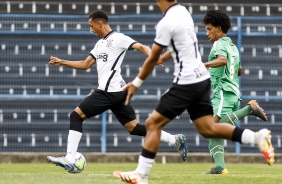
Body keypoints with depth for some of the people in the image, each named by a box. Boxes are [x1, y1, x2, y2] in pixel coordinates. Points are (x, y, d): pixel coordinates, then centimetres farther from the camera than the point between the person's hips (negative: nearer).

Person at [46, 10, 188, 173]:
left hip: (109, 91, -10)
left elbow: (141, 47, -14)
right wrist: (62, 62, 23)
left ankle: (69, 160, -13)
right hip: (118, 92, 10)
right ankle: (175, 140, 6)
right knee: (133, 127, 8)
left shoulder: (118, 38, -5)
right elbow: (85, 65, 29)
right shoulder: (100, 43, 23)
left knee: (76, 115, -7)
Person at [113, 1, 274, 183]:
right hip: (202, 78, 8)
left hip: (186, 83, -8)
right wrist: (162, 58, 37)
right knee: (208, 129, 9)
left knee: (153, 123, -1)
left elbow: (153, 59, -8)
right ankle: (257, 137, -5)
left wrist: (136, 83, 3)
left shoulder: (166, 23, -16)